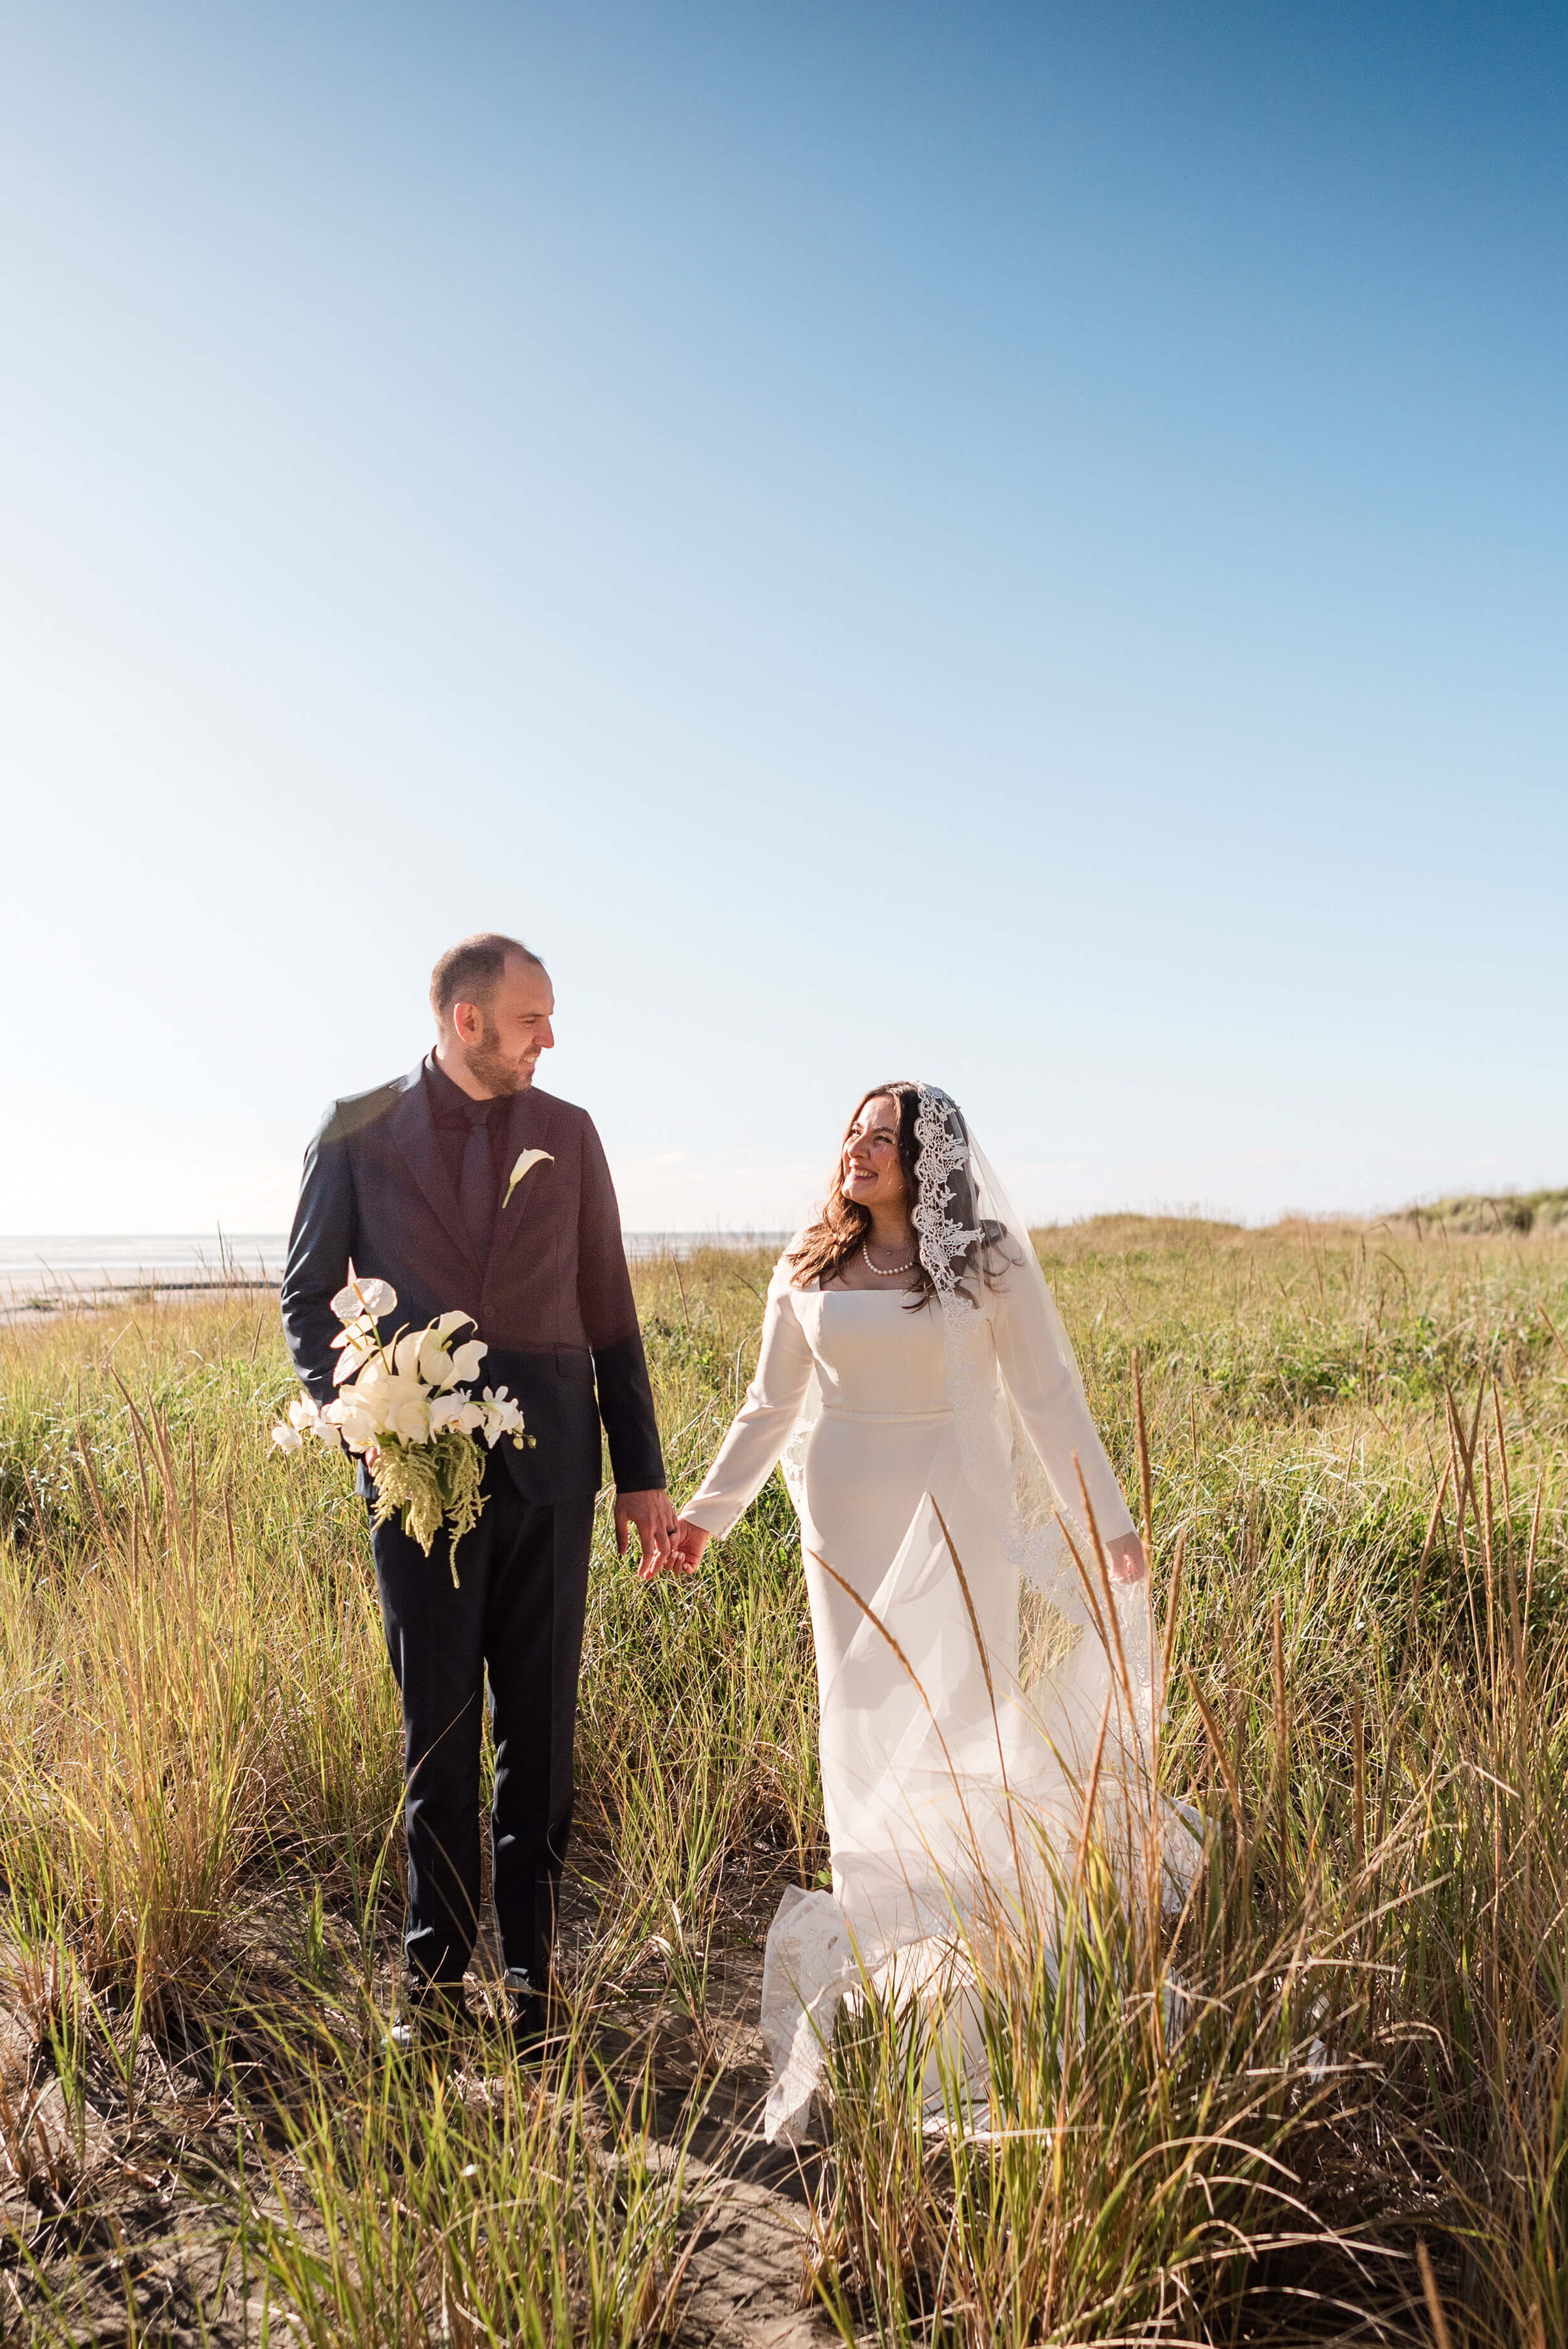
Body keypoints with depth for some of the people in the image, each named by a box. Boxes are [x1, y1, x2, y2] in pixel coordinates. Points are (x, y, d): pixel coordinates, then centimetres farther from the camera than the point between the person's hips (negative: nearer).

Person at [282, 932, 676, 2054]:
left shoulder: (569, 1133, 5)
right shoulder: (359, 1131, 0)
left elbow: (609, 1312, 7)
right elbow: (309, 1296, 7)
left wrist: (643, 1474, 6)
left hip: (547, 1461, 2)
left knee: (543, 1720, 9)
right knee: (437, 1722, 8)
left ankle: (533, 1962, 25)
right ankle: (437, 1971, 22)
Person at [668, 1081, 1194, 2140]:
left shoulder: (987, 1264, -1)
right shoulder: (809, 1269, 7)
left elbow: (1049, 1398, -1)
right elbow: (770, 1406, 14)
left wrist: (1107, 1521, -4)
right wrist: (708, 1511, 13)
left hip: (956, 1516, -2)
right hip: (848, 1522, 3)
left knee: (963, 1720, -2)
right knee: (866, 1725, 6)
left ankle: (982, 1927, 15)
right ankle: (876, 1949, 20)